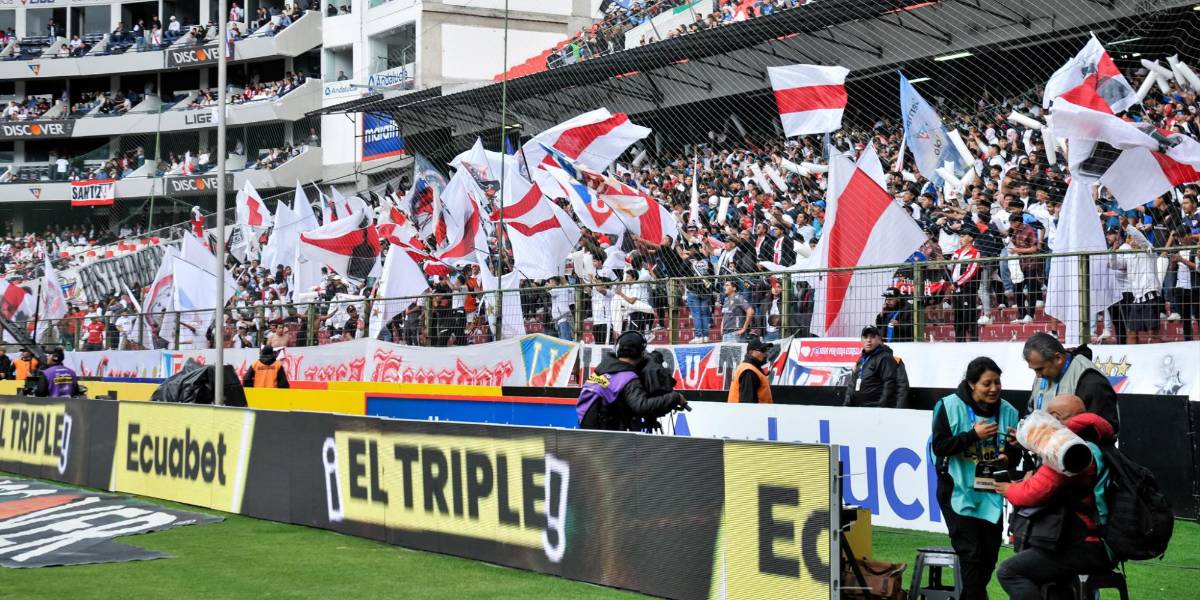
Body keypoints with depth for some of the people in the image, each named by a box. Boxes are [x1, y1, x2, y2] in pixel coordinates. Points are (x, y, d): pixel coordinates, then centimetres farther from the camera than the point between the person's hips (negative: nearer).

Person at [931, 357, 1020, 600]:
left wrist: (1011, 453, -13)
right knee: (971, 554, -11)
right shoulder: (950, 406, -7)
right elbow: (939, 447, -11)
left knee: (989, 559, 9)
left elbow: (1015, 459, 11)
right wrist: (973, 435, -19)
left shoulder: (1007, 411, 4)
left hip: (991, 495, 5)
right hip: (959, 493, -4)